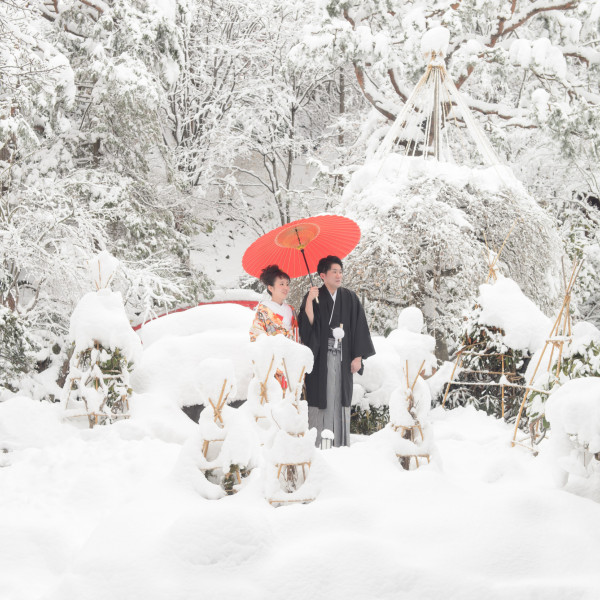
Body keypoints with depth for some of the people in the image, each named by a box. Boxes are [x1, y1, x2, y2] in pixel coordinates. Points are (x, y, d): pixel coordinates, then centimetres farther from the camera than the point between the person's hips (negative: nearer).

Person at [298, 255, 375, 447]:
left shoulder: (350, 298, 8)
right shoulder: (314, 298, 1)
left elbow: (359, 329, 8)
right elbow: (305, 326, -10)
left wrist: (358, 357, 1)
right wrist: (309, 301, -21)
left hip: (343, 359, 3)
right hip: (321, 358, -3)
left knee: (341, 401, 3)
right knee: (320, 400, -5)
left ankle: (341, 444, 8)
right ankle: (317, 444, -2)